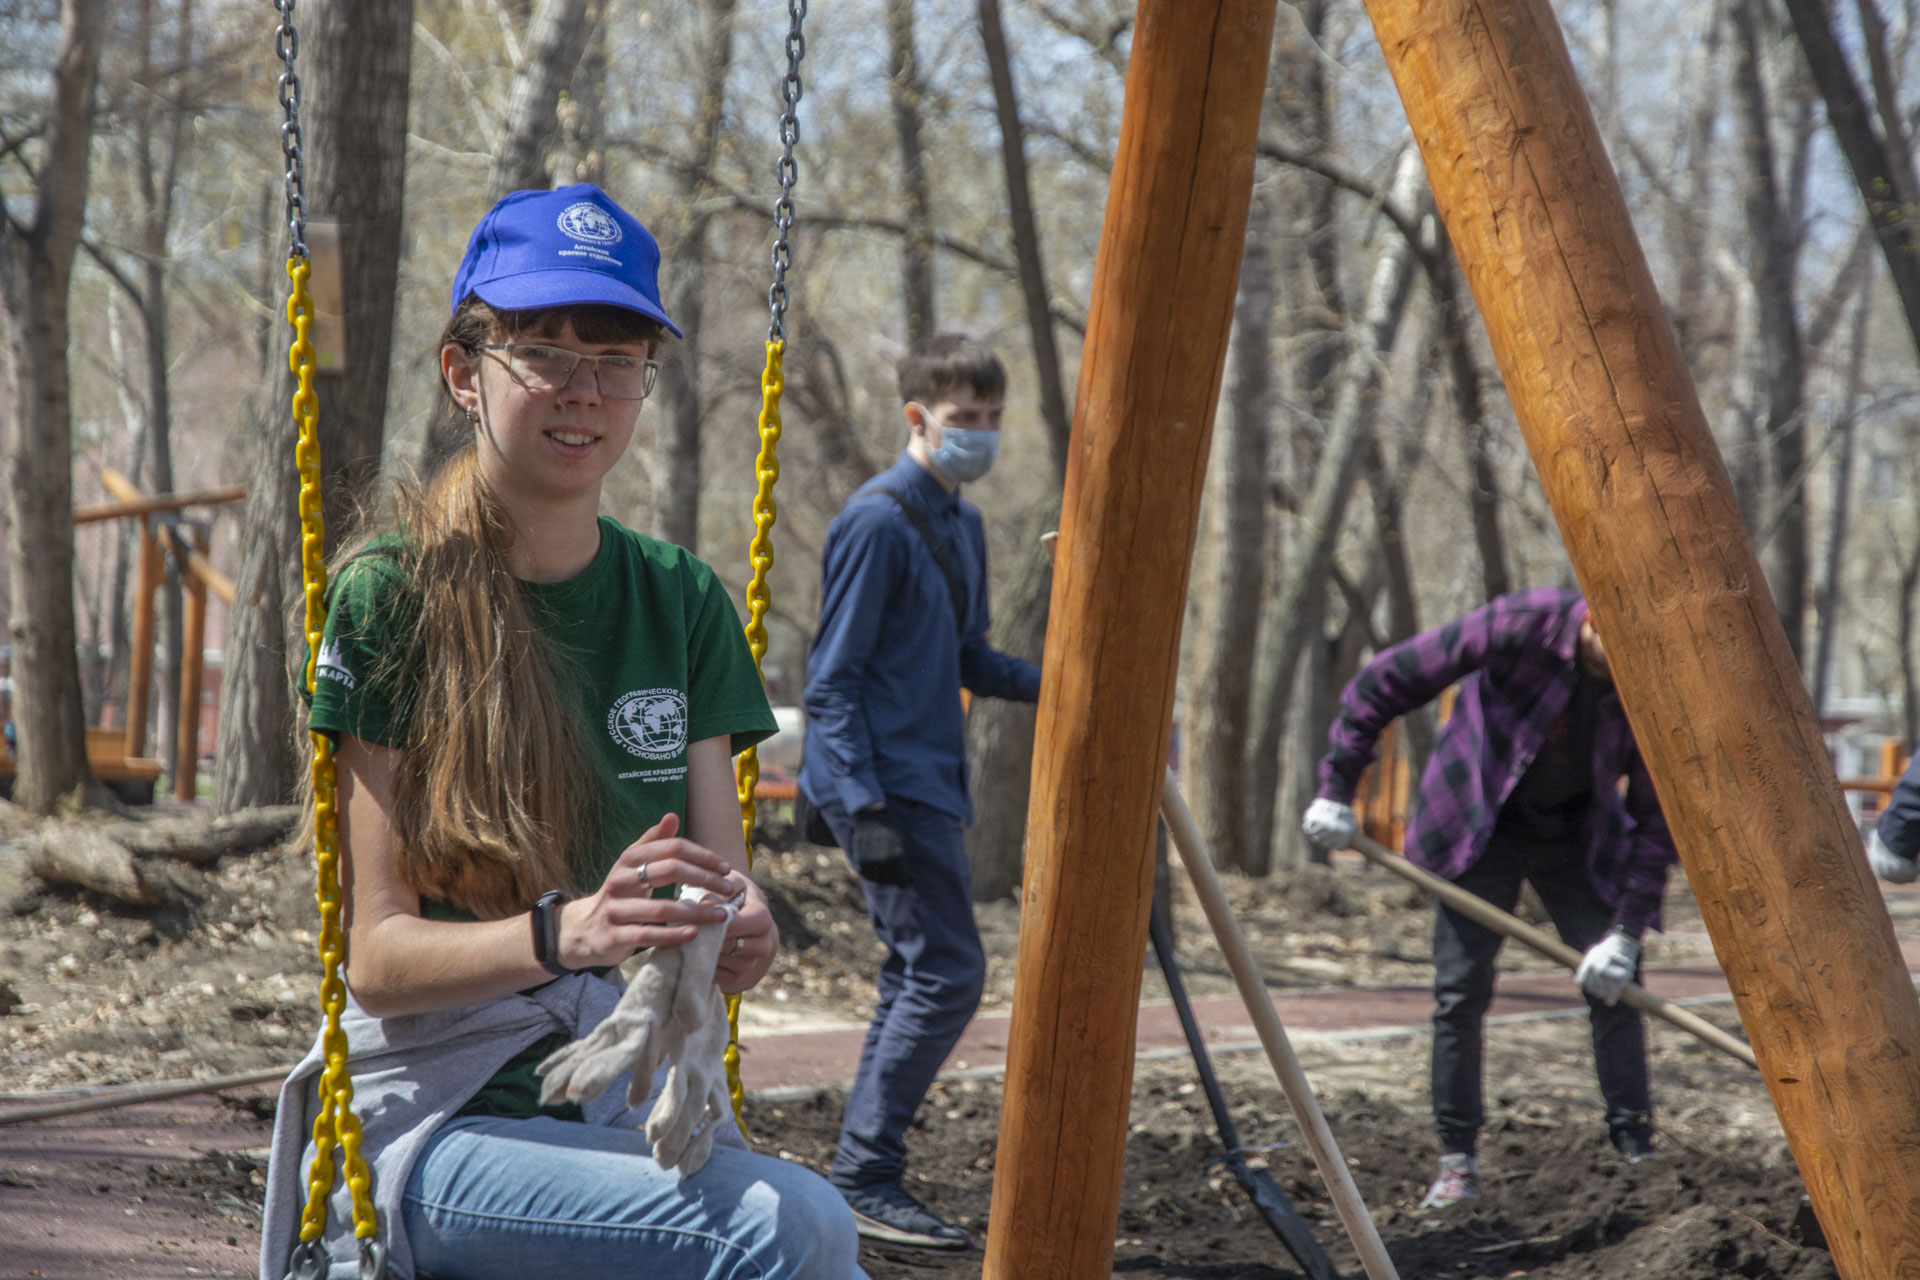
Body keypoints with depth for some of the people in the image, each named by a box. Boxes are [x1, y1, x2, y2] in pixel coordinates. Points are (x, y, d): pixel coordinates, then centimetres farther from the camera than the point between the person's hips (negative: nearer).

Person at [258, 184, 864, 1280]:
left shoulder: (684, 602, 10)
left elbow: (721, 881, 9)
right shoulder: (391, 595, -4)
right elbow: (379, 957, -7)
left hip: (640, 1105, 5)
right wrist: (564, 933, -27)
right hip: (440, 1121, -4)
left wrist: (737, 929, -16)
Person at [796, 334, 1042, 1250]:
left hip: (928, 786, 10)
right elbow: (833, 679, -15)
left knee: (919, 977, 10)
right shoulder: (877, 521, -13)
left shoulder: (963, 526, 15)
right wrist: (865, 809, -22)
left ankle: (865, 1186, 15)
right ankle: (864, 1178, -7)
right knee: (948, 972, -12)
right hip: (886, 786, -10)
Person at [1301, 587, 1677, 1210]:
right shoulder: (1520, 626, -29)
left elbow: (1656, 820, -13)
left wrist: (1626, 932, -21)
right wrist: (1337, 789, -18)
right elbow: (1382, 684, -21)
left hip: (1579, 831, 2)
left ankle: (1638, 1154, 5)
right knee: (1461, 989, -7)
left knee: (1615, 985, -6)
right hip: (1478, 820, -2)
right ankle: (1458, 1161, 3)